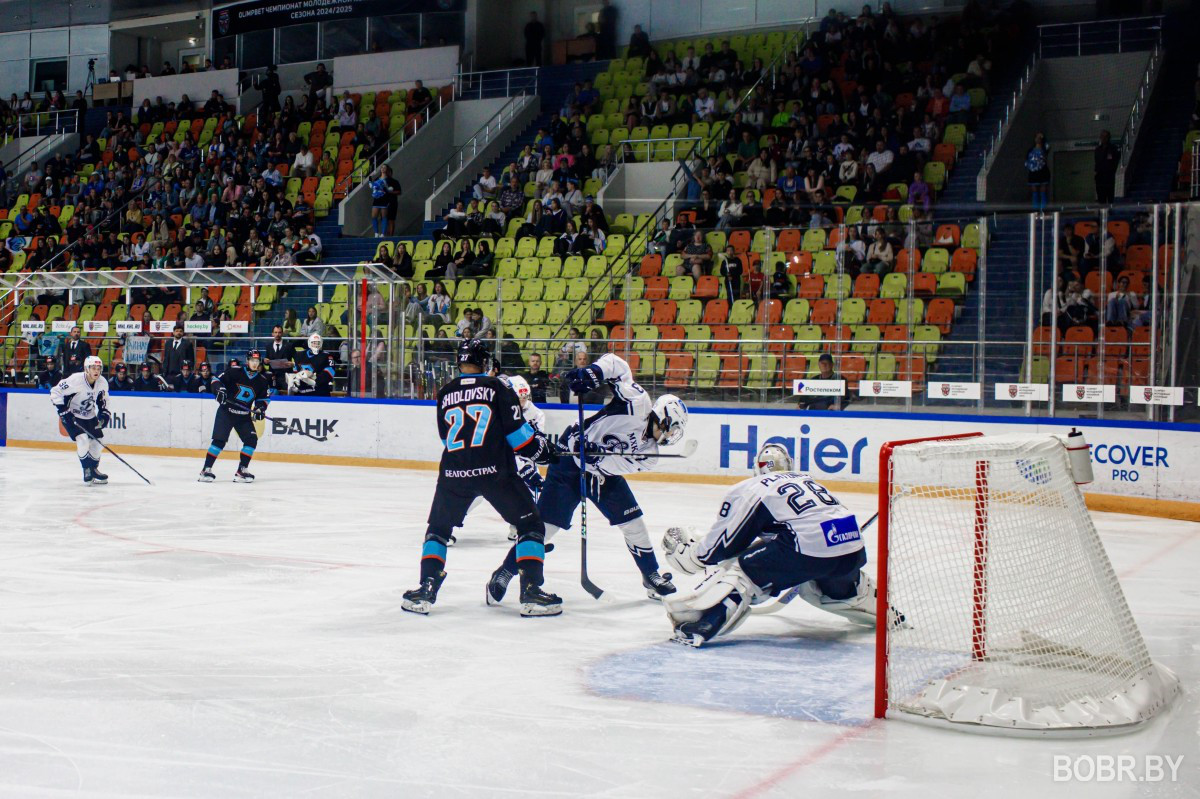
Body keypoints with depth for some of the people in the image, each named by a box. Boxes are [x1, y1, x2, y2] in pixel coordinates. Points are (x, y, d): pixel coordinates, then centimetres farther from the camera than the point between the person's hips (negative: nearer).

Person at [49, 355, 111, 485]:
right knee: (83, 439, -22)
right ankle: (87, 470, -7)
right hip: (71, 415, -6)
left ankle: (94, 469, 26)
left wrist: (104, 413, -4)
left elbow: (103, 400, 11)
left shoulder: (102, 383, -9)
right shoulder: (75, 380, -27)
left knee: (97, 442, 5)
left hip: (89, 416, 6)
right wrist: (63, 411, -25)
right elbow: (55, 392, -21)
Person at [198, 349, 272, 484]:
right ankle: (206, 470, -7)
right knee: (219, 440, -13)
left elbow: (264, 396, 13)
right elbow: (216, 379, -8)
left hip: (244, 416, 4)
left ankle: (241, 470, 2)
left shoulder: (262, 380, 2)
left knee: (251, 440, -8)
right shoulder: (235, 371, -10)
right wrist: (219, 390, -26)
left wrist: (260, 408, -4)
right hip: (226, 412, -4)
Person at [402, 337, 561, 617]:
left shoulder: (445, 393, 10)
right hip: (495, 472, -3)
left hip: (454, 473, 3)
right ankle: (531, 592, -1)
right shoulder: (496, 387, 0)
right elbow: (516, 431, -4)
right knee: (530, 525, 9)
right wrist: (544, 450, 9)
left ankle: (426, 590, 12)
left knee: (438, 528, 22)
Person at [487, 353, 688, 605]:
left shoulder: (649, 454, -4)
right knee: (546, 524, -12)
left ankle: (652, 576, 21)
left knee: (633, 521, 2)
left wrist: (596, 456, -34)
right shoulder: (638, 402, -18)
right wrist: (593, 372, -30)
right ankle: (505, 573, 1)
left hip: (603, 472, 6)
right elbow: (615, 363, -14)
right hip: (569, 460, -6)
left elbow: (613, 464, -16)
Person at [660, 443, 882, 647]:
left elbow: (721, 545, 11)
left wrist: (685, 552, 29)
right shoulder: (807, 480, 29)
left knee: (739, 570, 5)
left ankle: (698, 625, -10)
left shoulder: (749, 489, 11)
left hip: (810, 550, -6)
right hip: (853, 550, 6)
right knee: (835, 584, 37)